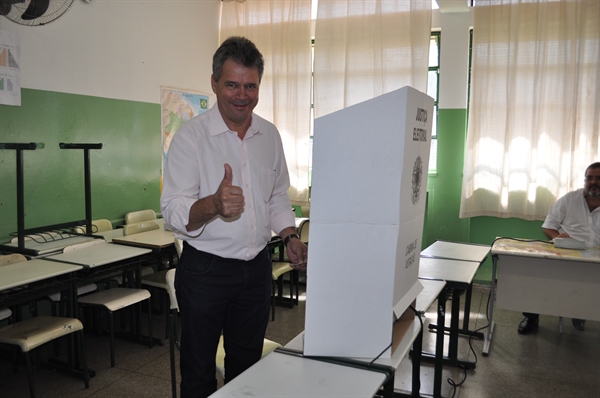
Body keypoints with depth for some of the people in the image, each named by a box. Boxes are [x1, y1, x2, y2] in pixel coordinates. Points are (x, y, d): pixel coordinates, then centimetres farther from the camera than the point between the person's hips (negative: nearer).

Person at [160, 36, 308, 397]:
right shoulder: (191, 136, -11)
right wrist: (213, 204, -37)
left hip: (257, 268, 5)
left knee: (247, 365, 20)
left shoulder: (269, 135, 5)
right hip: (205, 269, -4)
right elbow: (172, 211, -17)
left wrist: (290, 237, -2)